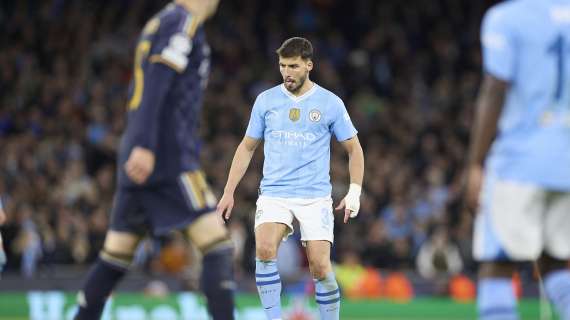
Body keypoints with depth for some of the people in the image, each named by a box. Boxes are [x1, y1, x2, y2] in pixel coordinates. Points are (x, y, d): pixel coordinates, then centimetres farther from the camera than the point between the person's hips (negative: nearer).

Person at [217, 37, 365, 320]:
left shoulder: (330, 103, 2)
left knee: (320, 267, -10)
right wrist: (229, 192, 10)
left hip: (315, 197, -1)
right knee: (264, 250, -25)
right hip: (274, 194, 1)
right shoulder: (266, 100, 6)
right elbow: (247, 147, 15)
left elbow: (354, 149, 9)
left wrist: (354, 192, -1)